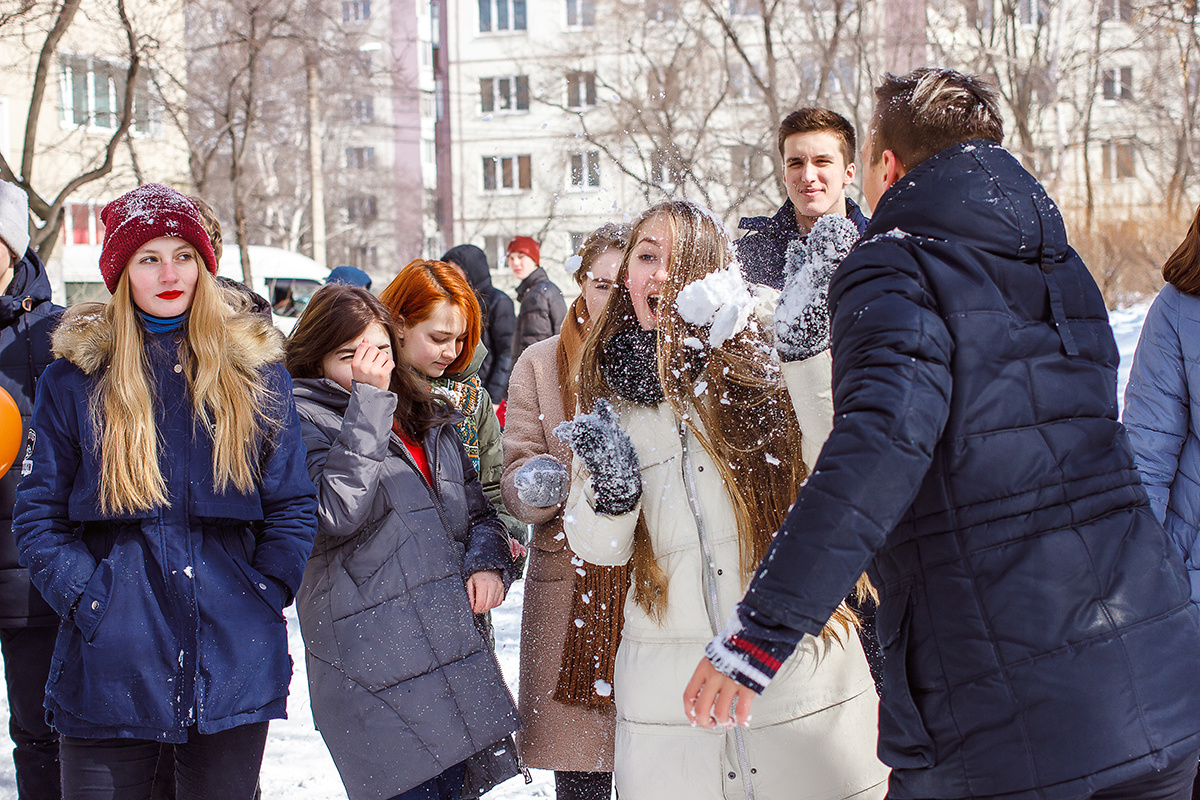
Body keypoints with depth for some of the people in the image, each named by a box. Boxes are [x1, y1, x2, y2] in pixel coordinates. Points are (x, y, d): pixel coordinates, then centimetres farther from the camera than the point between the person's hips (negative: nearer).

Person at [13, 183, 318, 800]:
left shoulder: (256, 369, 6)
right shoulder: (75, 375, 2)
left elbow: (293, 505, 7)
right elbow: (39, 514, 2)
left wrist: (263, 597, -4)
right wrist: (89, 601, -9)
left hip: (233, 666, 1)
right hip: (109, 671, -1)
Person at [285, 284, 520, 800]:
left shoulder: (426, 418, 19)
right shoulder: (304, 419, -3)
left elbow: (476, 508, 25)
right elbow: (337, 511, -20)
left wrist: (488, 560, 3)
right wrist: (369, 404, -16)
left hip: (455, 650, 7)